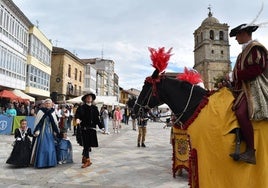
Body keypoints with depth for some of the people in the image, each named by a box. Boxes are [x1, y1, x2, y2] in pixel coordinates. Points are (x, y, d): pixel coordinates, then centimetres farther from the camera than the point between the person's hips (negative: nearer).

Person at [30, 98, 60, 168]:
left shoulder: (53, 112, 5)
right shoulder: (41, 111, -5)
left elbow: (55, 122, 11)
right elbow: (37, 122, -4)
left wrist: (55, 131, 11)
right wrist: (36, 131, -9)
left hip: (50, 132, 4)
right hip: (42, 131, -4)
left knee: (51, 147, 6)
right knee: (41, 146, -3)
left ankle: (50, 161, 17)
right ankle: (40, 162, 7)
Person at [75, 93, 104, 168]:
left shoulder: (94, 108, 9)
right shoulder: (81, 107, -1)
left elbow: (97, 118, 11)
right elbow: (77, 114, -14)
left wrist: (101, 127, 8)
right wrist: (77, 119, -36)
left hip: (92, 129, 3)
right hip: (84, 128, -3)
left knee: (88, 145, 8)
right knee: (85, 145, -3)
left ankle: (84, 158, 27)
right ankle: (87, 160, 6)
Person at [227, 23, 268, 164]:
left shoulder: (256, 48, -7)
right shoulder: (245, 51, 22)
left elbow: (253, 71, -19)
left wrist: (233, 76, -14)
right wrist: (231, 78, 6)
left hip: (253, 88, -11)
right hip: (242, 88, 11)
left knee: (241, 112, -31)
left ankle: (250, 152, -23)